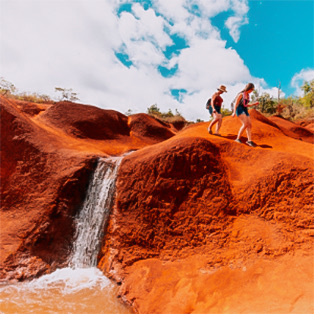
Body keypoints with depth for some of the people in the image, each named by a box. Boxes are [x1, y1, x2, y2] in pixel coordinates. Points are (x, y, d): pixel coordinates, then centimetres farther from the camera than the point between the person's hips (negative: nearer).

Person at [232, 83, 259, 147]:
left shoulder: (248, 95, 16)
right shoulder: (241, 94, -7)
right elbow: (236, 103, -10)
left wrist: (254, 104, 12)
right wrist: (234, 112, -18)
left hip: (245, 111, 8)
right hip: (240, 110, -8)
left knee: (249, 125, -4)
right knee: (245, 124, -23)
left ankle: (249, 140, -7)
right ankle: (238, 138, -18)